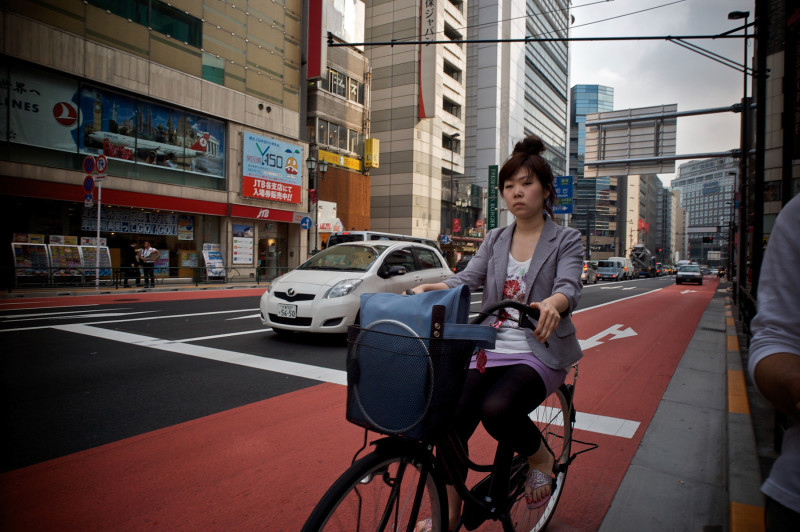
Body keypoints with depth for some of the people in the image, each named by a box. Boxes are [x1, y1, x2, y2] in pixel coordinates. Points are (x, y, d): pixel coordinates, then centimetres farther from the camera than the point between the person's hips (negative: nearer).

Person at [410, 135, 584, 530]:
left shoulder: (566, 240, 1)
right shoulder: (495, 239, 12)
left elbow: (569, 287, -16)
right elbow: (466, 280, 0)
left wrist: (552, 304, -40)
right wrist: (428, 288, -21)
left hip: (539, 353, -3)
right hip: (490, 350, 4)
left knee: (496, 409, -31)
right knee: (451, 422, -13)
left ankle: (540, 458, 4)